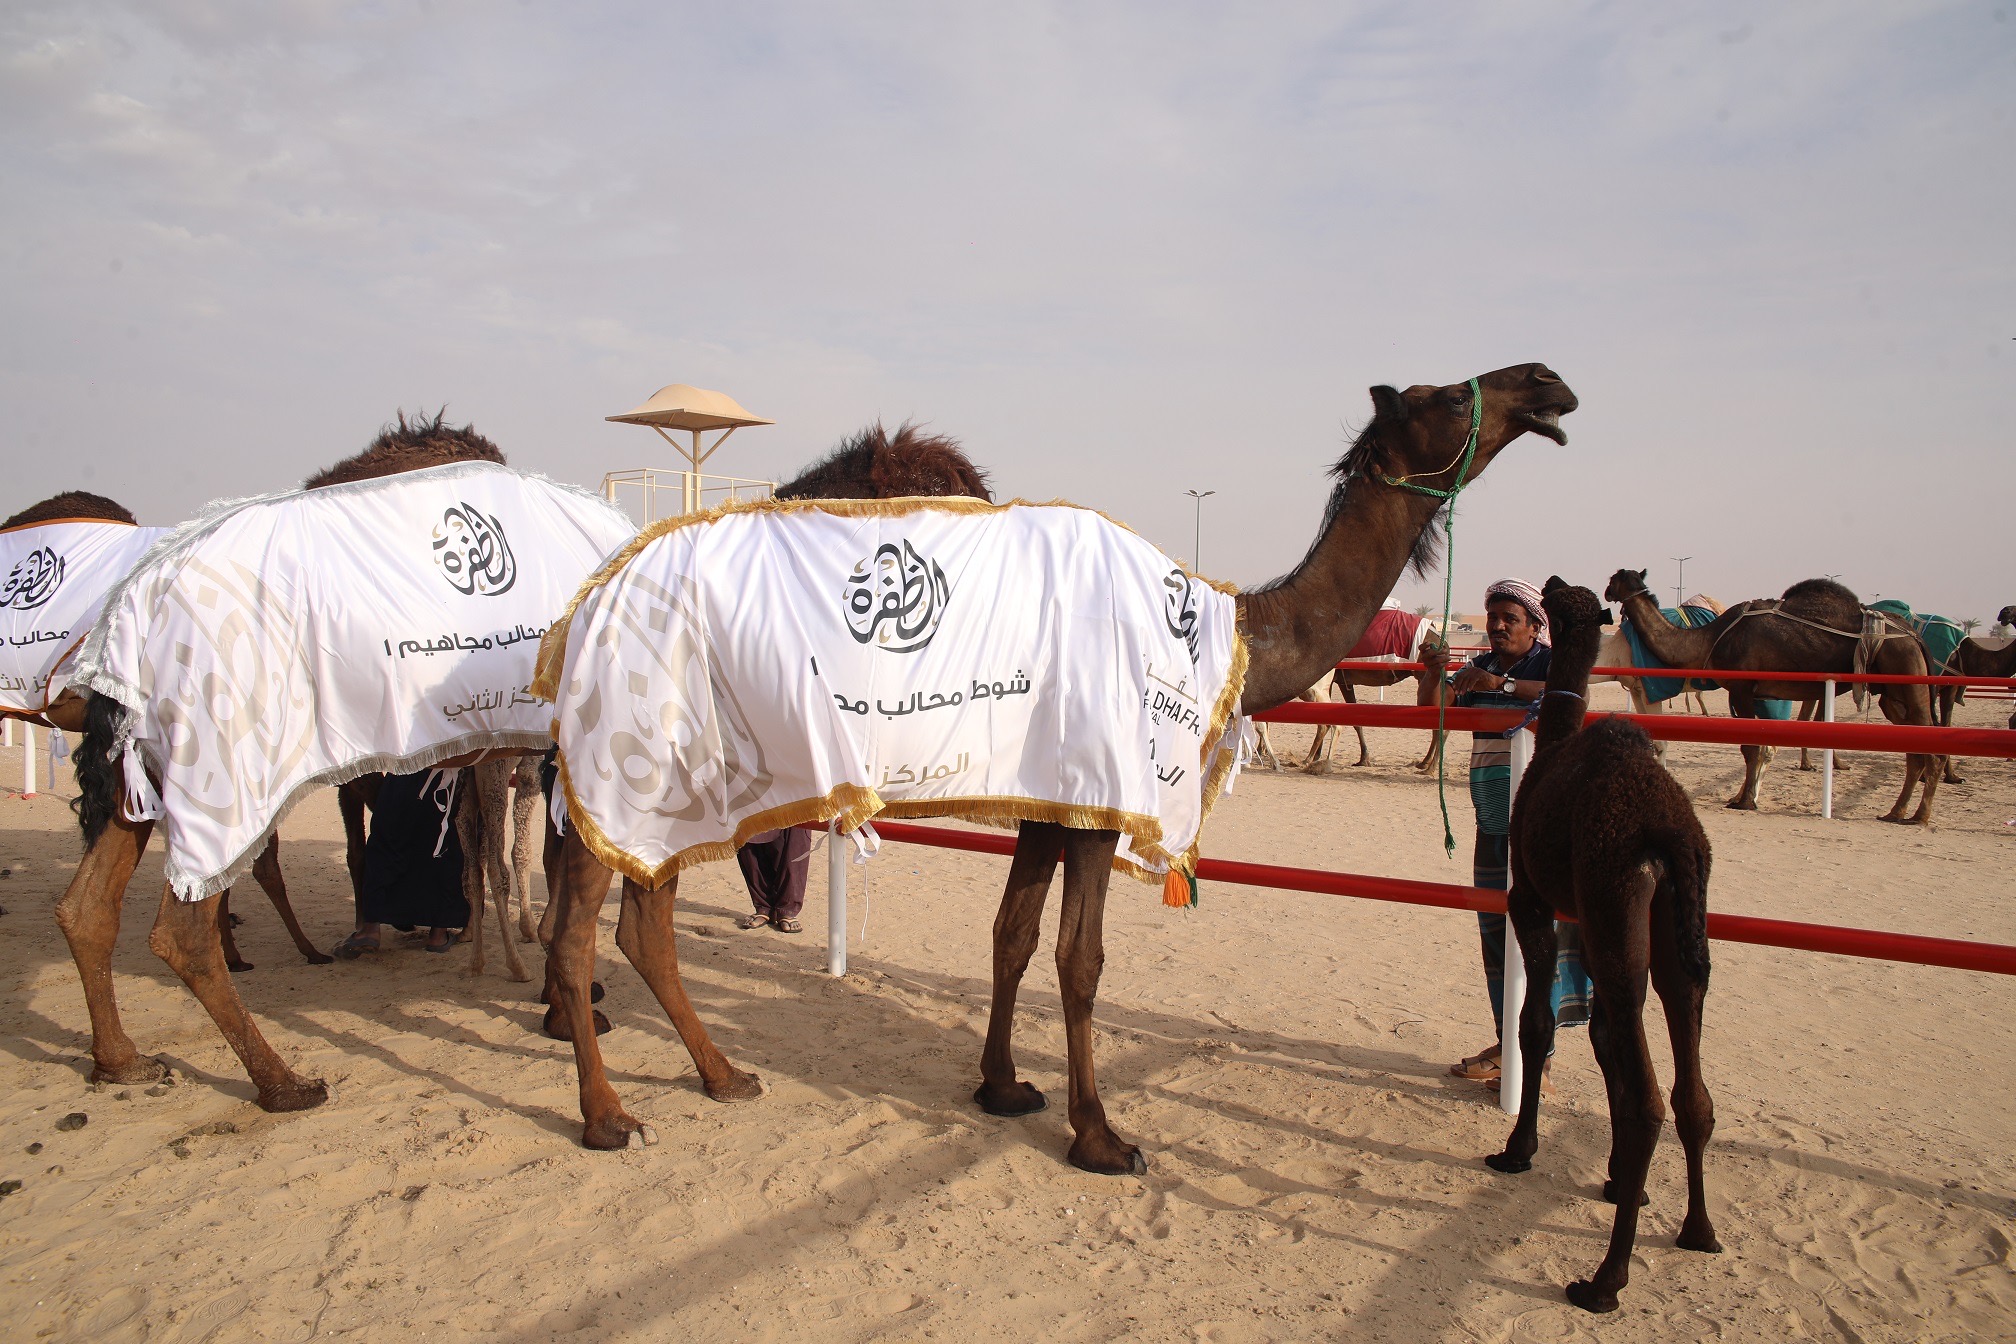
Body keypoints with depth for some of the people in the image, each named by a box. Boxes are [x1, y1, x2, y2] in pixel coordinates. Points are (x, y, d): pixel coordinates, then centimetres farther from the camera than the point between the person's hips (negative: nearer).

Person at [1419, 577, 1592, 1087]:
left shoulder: (1549, 662, -2)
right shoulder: (1480, 667, 15)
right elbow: (1434, 711, 8)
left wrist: (1501, 684, -30)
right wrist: (1432, 673, -12)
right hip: (1493, 820, 6)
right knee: (1494, 930, 8)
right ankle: (1506, 1041, 18)